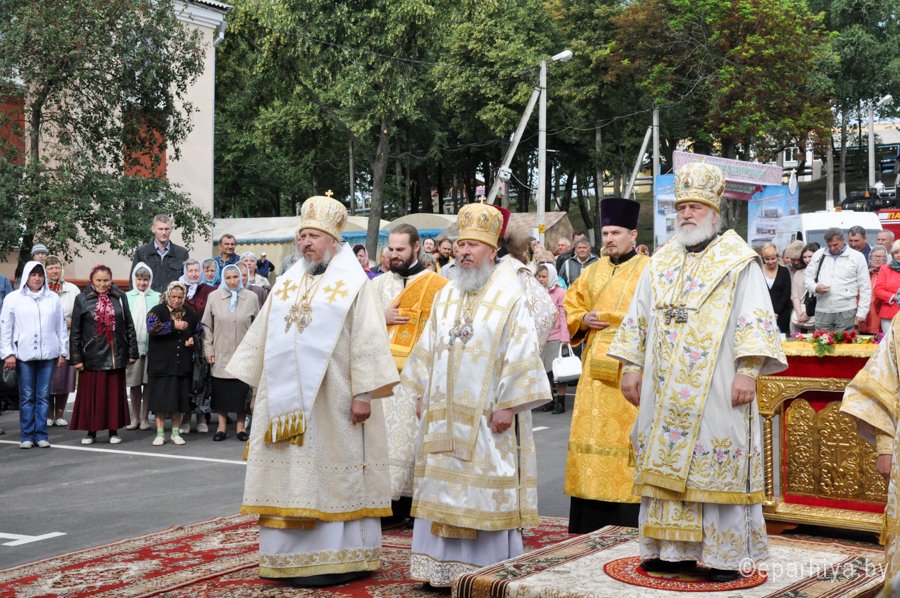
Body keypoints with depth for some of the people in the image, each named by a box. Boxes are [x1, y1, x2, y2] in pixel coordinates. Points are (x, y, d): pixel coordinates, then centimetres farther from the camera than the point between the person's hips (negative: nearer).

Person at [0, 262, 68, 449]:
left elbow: (62, 327, 9)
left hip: (48, 355, 1)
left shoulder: (53, 298, 7)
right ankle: (26, 435, 9)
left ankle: (41, 434, 10)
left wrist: (63, 352, 7)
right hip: (23, 355, -1)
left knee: (43, 396, 4)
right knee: (27, 397, 3)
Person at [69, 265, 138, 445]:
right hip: (92, 356, -1)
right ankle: (91, 431, 14)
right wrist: (76, 357, -4)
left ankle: (113, 431, 14)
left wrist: (132, 352, 4)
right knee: (91, 394, 3)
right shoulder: (82, 299, 0)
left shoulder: (120, 297, 5)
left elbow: (129, 326, 7)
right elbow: (75, 331, 0)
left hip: (115, 355, 1)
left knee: (115, 394, 6)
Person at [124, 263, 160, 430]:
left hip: (151, 346, -1)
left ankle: (144, 418, 15)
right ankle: (135, 418, 18)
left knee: (148, 383, 5)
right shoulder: (126, 297, 4)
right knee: (134, 384, 6)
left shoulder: (157, 298, 1)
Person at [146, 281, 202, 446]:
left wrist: (193, 339, 0)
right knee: (160, 399, -1)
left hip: (182, 364, 3)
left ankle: (176, 433, 15)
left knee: (179, 399, 5)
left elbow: (198, 332, 22)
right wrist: (173, 325, -22)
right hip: (161, 363, -3)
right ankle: (160, 434, 8)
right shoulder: (157, 311, -2)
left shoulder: (190, 313, 10)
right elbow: (152, 327, -19)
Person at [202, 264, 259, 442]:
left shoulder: (251, 297, 0)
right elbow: (207, 326, 5)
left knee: (241, 391, 3)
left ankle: (240, 426, 14)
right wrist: (208, 350, 1)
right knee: (221, 391, 4)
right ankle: (222, 427, 13)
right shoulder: (214, 297, 0)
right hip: (221, 354, 0)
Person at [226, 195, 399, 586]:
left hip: (331, 402, -6)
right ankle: (288, 556, 15)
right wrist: (257, 384, 13)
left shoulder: (353, 284, -4)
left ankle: (335, 558, 5)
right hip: (285, 399, 6)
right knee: (290, 475, 8)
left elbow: (367, 342, -10)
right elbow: (262, 336, 17)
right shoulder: (286, 284, 13)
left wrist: (363, 393, -16)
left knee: (331, 476, -2)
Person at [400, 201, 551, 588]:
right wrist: (423, 396, 12)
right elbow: (428, 349, 16)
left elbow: (521, 354, -11)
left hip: (487, 415, -6)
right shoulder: (445, 297, 12)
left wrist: (508, 405, -16)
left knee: (486, 492, -2)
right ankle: (443, 567, 17)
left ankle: (490, 569, 8)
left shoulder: (509, 297, -6)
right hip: (445, 413, 6)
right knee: (443, 489, 8)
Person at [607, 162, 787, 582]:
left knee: (718, 465, -5)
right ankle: (674, 548, 15)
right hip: (665, 390, 5)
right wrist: (631, 366, 9)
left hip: (716, 390, -5)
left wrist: (748, 371, -16)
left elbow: (755, 320, -7)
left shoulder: (738, 262, 0)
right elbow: (637, 318, 16)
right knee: (666, 464, 6)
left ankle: (726, 554, 4)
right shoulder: (661, 263, 15)